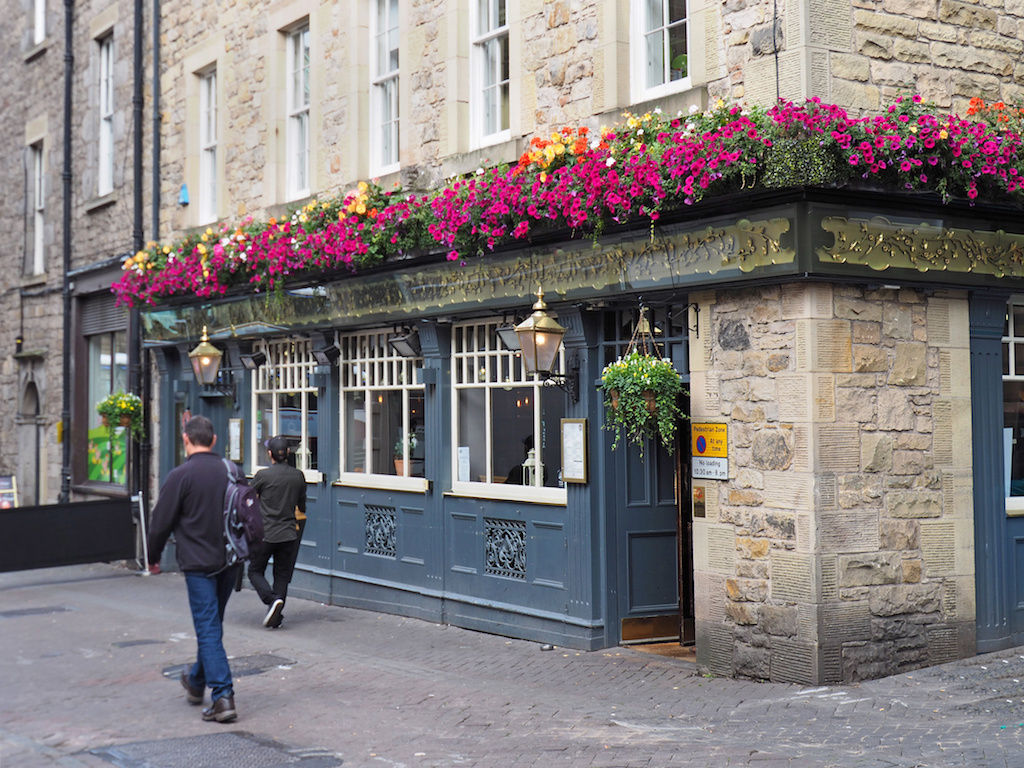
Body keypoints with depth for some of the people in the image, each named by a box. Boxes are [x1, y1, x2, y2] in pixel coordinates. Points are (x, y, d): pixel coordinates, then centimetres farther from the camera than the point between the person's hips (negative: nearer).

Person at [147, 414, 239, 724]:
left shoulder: (181, 476, -11)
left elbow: (160, 523, -7)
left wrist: (154, 558, 9)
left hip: (198, 563, -6)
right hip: (230, 562, 6)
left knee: (208, 628, -5)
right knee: (212, 624, 20)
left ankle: (223, 696, -12)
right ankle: (197, 682, 38)